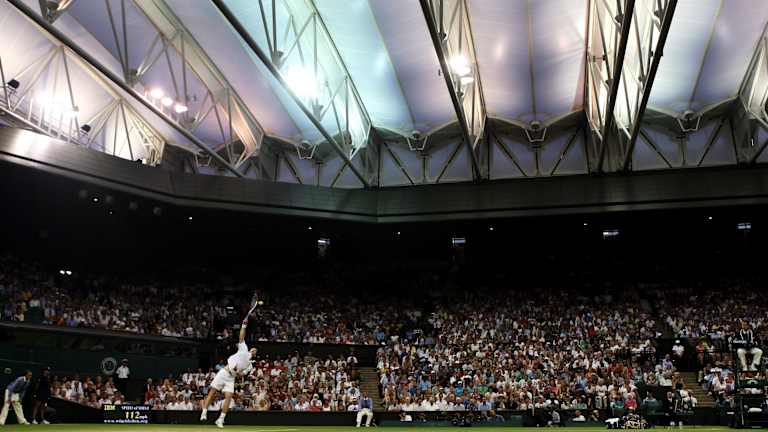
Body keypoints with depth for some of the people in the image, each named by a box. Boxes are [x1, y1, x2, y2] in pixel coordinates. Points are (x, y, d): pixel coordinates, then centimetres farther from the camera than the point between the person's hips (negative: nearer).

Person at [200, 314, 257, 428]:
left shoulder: (249, 365, 18)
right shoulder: (244, 349, 12)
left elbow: (241, 374, 8)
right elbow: (241, 337, 2)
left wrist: (238, 371, -14)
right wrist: (244, 325, -8)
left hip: (231, 378, 3)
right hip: (224, 372, -2)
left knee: (228, 396, -12)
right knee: (212, 392, -8)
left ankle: (220, 419, -7)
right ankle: (204, 413, -3)